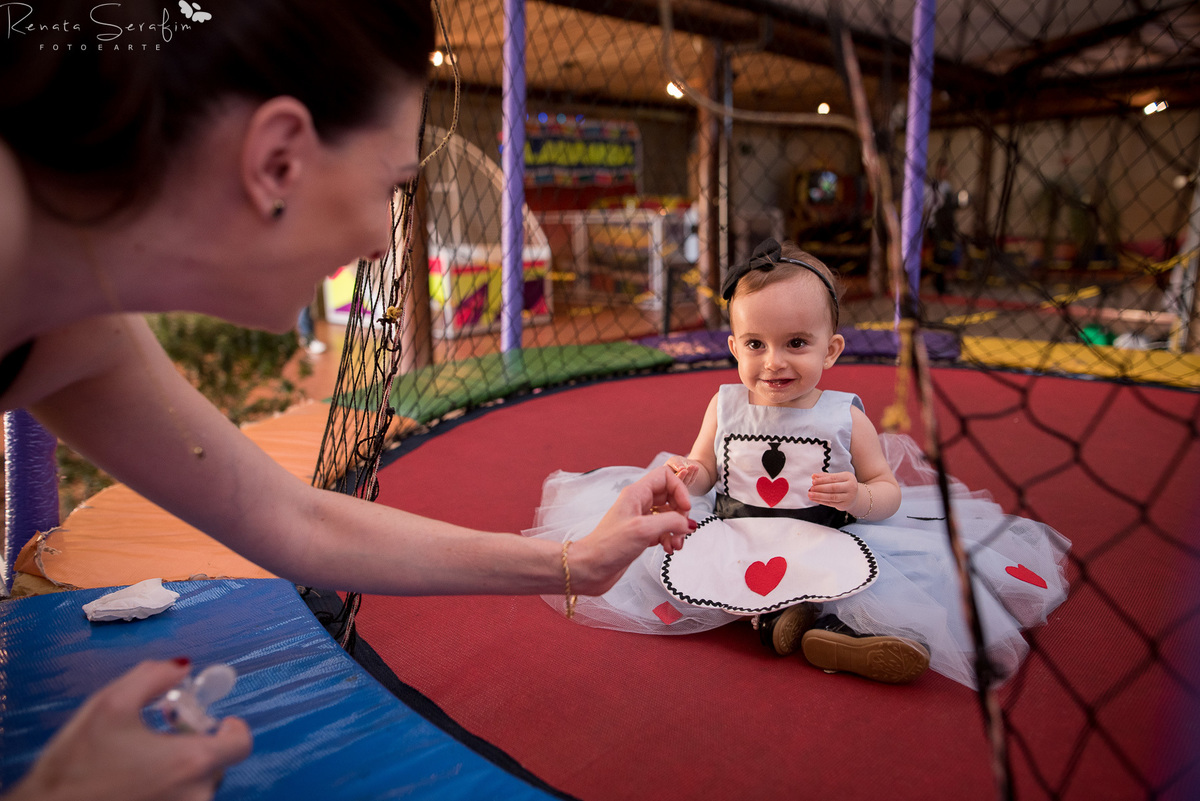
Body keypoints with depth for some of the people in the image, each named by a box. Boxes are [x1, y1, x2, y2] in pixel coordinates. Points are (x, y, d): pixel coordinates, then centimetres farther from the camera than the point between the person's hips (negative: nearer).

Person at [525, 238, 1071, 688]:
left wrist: (857, 496, -22)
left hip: (823, 543, -2)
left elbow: (888, 490, 2)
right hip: (734, 537, 2)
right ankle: (806, 626, -32)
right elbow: (707, 471, 12)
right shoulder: (725, 407, 0)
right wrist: (687, 476, -13)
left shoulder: (844, 417, -4)